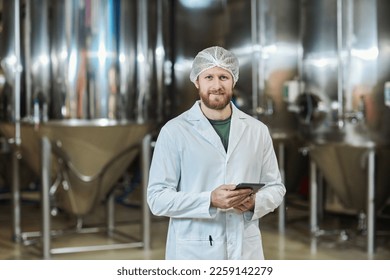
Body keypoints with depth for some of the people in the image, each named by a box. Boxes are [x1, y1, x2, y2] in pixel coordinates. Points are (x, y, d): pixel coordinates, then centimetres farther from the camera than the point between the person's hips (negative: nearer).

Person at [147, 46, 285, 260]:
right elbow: (158, 198, -8)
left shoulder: (257, 130, 7)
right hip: (193, 256, -3)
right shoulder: (174, 131, -4)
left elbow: (276, 187, 11)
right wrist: (210, 201, -21)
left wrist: (255, 202, -11)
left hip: (245, 253, 3)